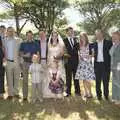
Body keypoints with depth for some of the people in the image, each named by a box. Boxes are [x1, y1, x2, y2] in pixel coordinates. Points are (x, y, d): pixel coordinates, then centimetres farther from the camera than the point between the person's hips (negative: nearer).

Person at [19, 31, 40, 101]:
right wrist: (25, 55, -12)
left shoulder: (36, 44, 9)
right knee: (25, 80, 0)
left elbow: (38, 54, 7)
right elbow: (20, 53, 7)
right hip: (25, 62, 0)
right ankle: (25, 96, 6)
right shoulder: (23, 44, 9)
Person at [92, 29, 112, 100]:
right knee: (98, 81, 7)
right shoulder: (95, 44, 10)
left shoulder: (108, 43, 0)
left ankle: (106, 95, 15)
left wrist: (110, 63, -10)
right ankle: (99, 95, 17)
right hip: (97, 64, 3)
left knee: (106, 81, 3)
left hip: (105, 64, -3)